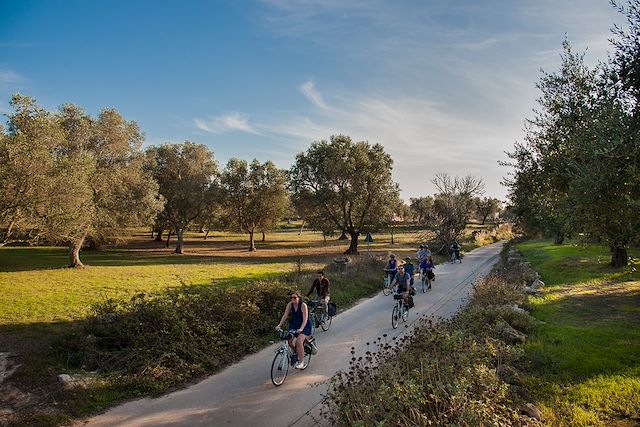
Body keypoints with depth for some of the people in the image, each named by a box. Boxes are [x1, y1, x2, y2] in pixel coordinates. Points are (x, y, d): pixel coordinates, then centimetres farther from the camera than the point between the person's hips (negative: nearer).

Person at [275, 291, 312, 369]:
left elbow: (305, 319, -26)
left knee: (299, 342, -23)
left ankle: (301, 362, -7)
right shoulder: (290, 304, -7)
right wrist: (279, 325, -22)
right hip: (294, 325, 5)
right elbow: (285, 315, -10)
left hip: (304, 326, -5)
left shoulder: (303, 305, -22)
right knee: (288, 340, -13)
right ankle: (296, 353, 17)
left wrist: (301, 329, -40)